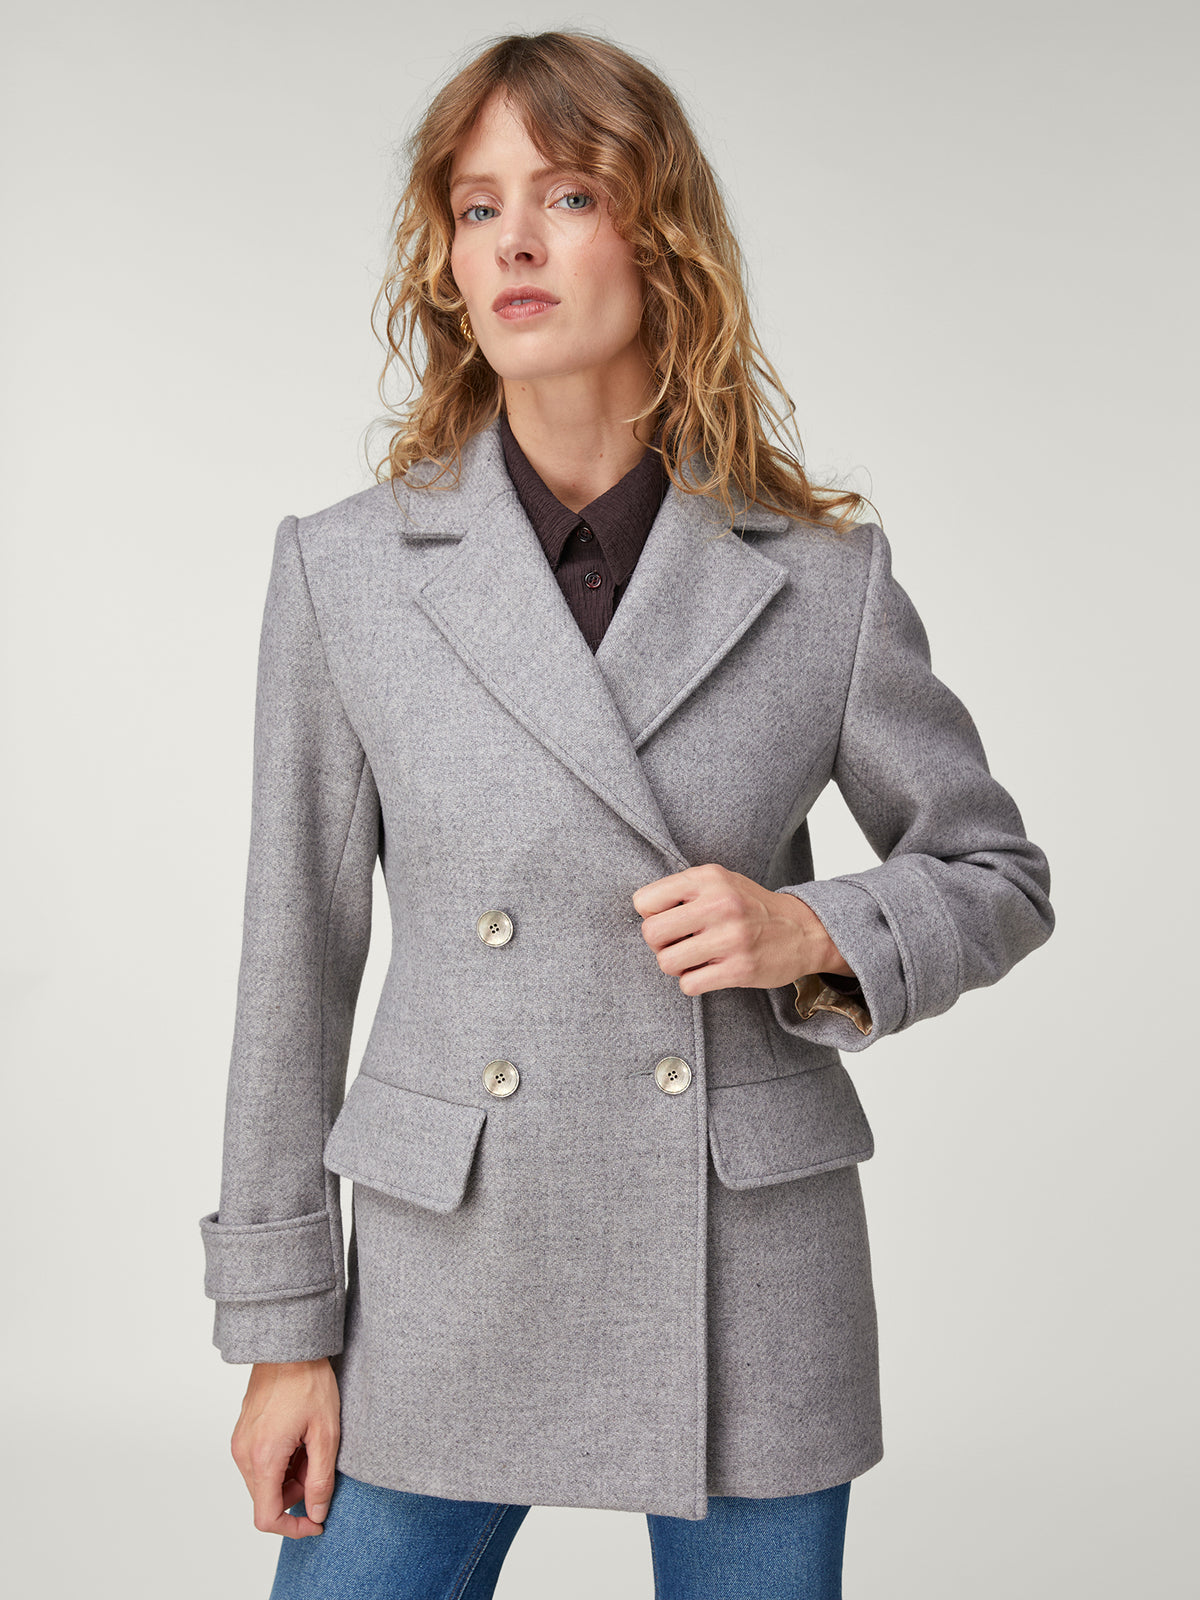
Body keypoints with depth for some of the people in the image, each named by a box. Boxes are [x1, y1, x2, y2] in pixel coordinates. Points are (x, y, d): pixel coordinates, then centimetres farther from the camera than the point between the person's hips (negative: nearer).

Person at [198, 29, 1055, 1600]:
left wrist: (813, 932, -13)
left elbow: (998, 876, 8)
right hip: (451, 1285, 0)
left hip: (751, 1298, 0)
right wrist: (282, 1327, 2)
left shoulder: (824, 575, -4)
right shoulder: (345, 569, -3)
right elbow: (297, 956, 1)